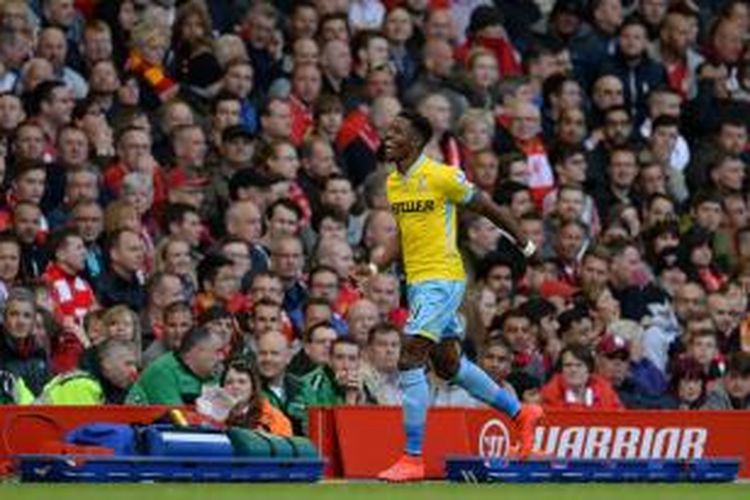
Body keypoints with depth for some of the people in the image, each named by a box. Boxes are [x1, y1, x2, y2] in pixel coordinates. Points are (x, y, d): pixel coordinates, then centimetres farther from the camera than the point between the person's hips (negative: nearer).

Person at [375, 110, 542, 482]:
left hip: (442, 279, -9)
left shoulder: (440, 176, -14)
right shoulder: (393, 184, 9)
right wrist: (377, 265, 6)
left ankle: (413, 458, -12)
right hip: (418, 281, 9)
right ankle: (520, 413, 35)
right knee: (448, 364, 17)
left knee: (410, 362, -15)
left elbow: (487, 208, -4)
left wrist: (525, 245, 4)